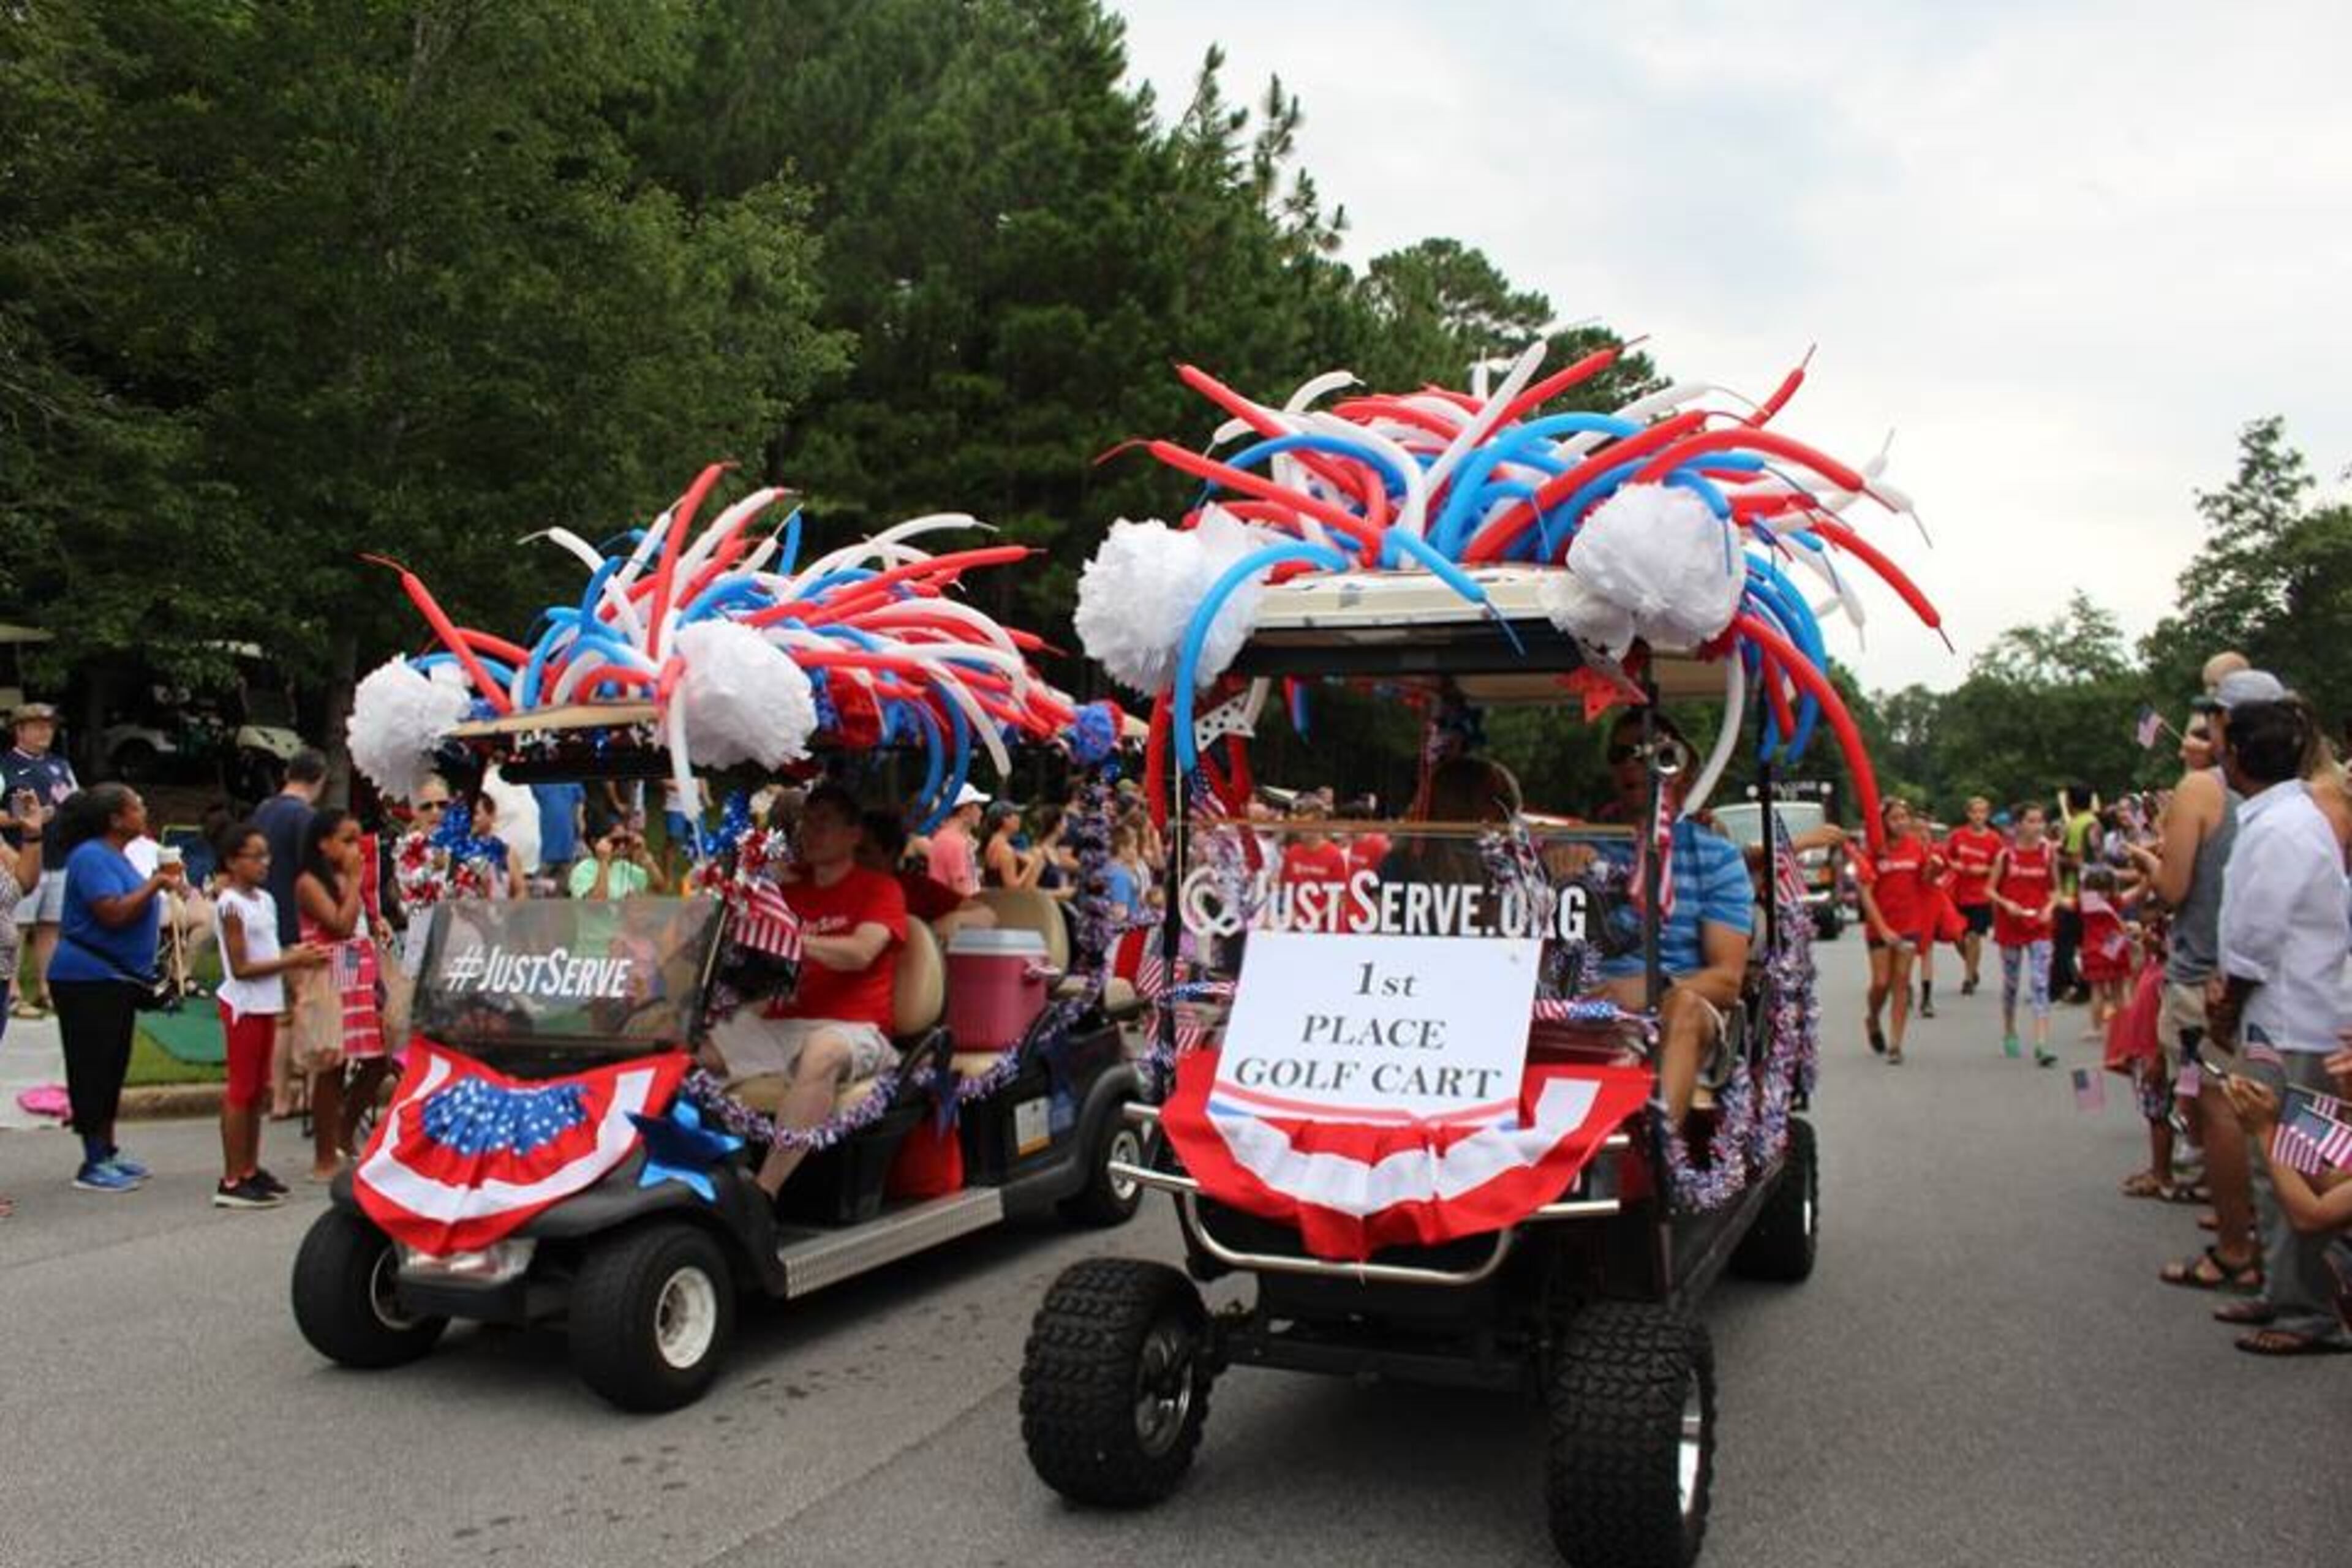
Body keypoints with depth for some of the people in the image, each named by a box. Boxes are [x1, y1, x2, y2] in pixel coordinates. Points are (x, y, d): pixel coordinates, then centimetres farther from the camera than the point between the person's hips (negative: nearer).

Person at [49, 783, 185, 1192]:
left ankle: (108, 1151, 23)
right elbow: (113, 913, -25)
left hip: (116, 979, 10)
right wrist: (155, 884, -17)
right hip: (88, 980, -10)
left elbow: (132, 907, 22)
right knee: (93, 1068, -4)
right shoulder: (92, 857, -16)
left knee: (111, 1067, 14)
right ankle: (93, 1164, 2)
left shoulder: (114, 856, 14)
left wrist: (160, 882, 9)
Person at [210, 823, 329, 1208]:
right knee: (241, 1090, -3)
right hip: (243, 1005, -8)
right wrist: (292, 961, -20)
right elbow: (242, 968, -18)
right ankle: (232, 1181, 3)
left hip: (266, 1004, 8)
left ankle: (250, 1170, 23)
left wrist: (297, 954, -1)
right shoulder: (231, 905, -15)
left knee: (257, 1090, 14)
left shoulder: (264, 899, 10)